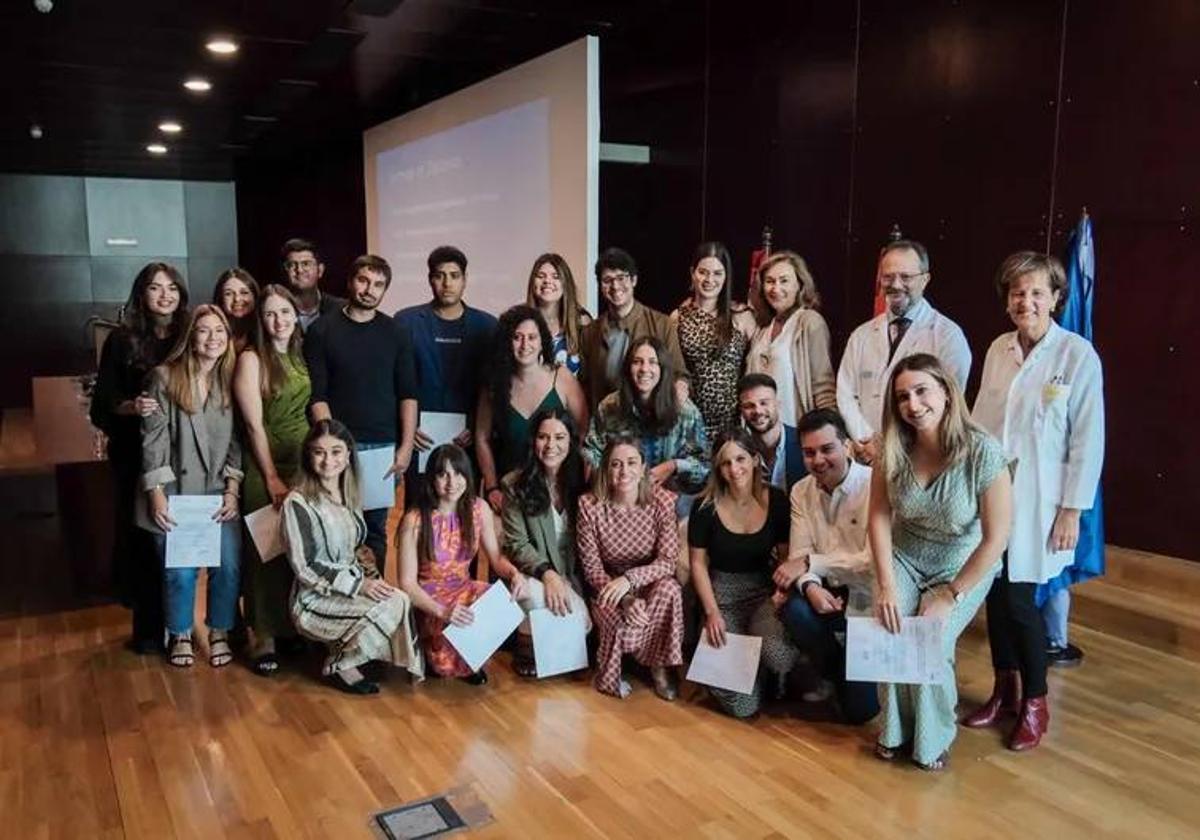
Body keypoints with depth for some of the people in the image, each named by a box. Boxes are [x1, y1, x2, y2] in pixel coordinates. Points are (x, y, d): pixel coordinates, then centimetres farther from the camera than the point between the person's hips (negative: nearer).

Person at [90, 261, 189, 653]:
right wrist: (130, 407, -18)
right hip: (135, 456, -1)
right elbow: (103, 402, 2)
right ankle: (147, 627, 17)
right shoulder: (122, 340, 3)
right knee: (141, 538, 3)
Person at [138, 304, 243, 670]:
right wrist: (156, 495, -9)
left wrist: (232, 491, -1)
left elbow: (237, 441, 5)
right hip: (174, 491, -2)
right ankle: (180, 636, 24)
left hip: (217, 492, 3)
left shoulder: (230, 380, 4)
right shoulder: (165, 377, -5)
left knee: (229, 565, -5)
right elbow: (153, 439, -6)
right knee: (180, 571, -2)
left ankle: (219, 633, 19)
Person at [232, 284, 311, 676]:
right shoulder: (251, 359, -8)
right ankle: (264, 638, 13)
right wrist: (272, 478, -13)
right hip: (267, 466, -5)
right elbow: (254, 424, -12)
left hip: (305, 461, 5)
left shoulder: (301, 354, 8)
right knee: (267, 551, 2)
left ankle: (298, 628, 23)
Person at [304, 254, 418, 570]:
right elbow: (316, 396, -3)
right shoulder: (322, 331, 2)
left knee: (376, 529, 8)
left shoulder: (395, 333, 9)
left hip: (385, 448, 2)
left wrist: (406, 446, -1)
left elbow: (407, 394, 7)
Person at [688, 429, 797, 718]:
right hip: (722, 595, -1)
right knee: (742, 706, -14)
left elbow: (787, 556, 5)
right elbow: (698, 563, -2)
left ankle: (785, 681, 5)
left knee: (774, 651, -33)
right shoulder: (705, 507, -8)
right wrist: (712, 612, -9)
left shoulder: (777, 500, -4)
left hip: (765, 592, 2)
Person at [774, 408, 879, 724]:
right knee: (794, 610, -30)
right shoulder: (801, 491, 1)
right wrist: (810, 586, -26)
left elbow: (874, 562, -24)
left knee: (860, 709, -9)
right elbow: (799, 556, -3)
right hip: (830, 592, 5)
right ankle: (835, 674, 1)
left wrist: (810, 563, -20)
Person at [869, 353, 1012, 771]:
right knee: (887, 634, -20)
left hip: (963, 567, -2)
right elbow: (879, 517, -9)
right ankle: (895, 728, 8)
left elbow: (995, 539, -19)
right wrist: (886, 587, -16)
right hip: (904, 560, 3)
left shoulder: (984, 453, -25)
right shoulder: (893, 449, -14)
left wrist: (950, 597, -18)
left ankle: (934, 739, 8)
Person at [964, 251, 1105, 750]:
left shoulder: (1078, 355, -9)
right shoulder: (998, 350, 4)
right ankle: (1004, 690, 28)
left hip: (1038, 500, -4)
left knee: (1018, 599, -3)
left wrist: (1072, 510, -10)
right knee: (995, 595, 10)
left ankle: (1034, 703, 18)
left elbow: (1088, 439, -9)